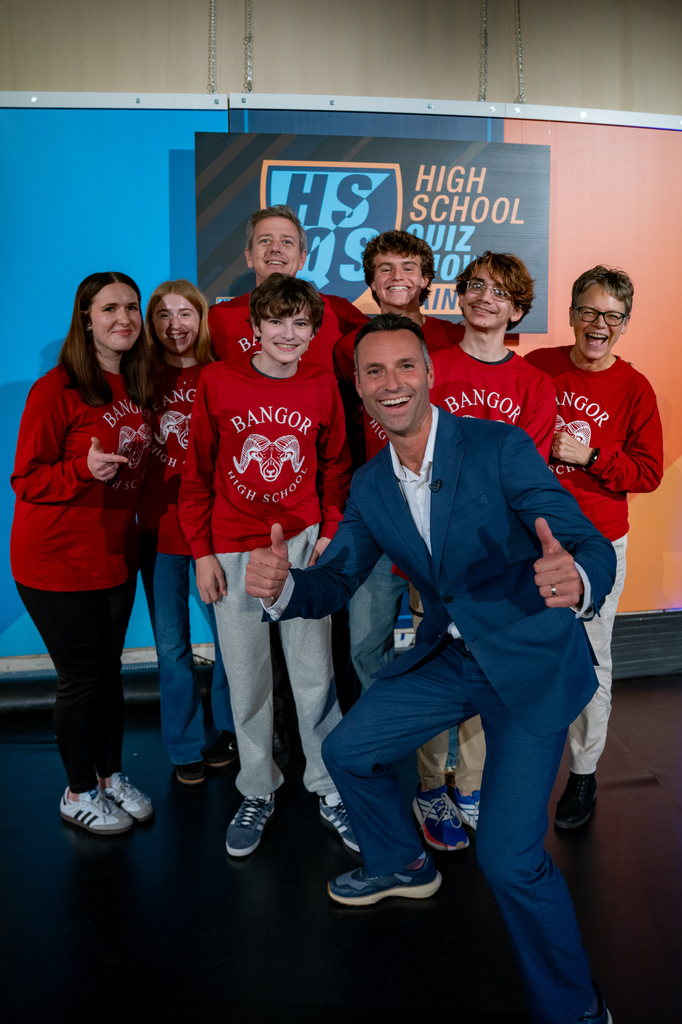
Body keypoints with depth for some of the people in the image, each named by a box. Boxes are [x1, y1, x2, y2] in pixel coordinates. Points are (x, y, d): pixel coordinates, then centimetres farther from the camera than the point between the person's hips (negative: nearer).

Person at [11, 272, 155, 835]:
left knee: (109, 668, 15)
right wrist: (85, 470, -28)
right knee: (82, 676, 5)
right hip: (58, 561, -6)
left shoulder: (137, 388, 6)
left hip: (116, 555, 6)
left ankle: (110, 773, 35)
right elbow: (27, 480, -14)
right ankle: (79, 793, 26)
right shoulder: (56, 390, -15)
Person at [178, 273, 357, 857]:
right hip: (233, 550, 0)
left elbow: (335, 465, 10)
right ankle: (258, 792, 27)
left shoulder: (321, 385, 0)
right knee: (247, 681, 9)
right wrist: (202, 552, -2)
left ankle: (329, 788, 24)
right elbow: (197, 473, 1)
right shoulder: (218, 382, -4)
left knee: (314, 674, 6)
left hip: (303, 542, 1)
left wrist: (330, 533, 0)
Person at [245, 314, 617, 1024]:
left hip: (531, 659, -6)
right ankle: (403, 863, 43)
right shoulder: (369, 485, 0)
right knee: (347, 751, 13)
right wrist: (281, 586, -25)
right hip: (448, 655, 7)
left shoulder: (500, 447, -20)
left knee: (507, 857, -13)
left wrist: (576, 580, -51)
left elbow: (591, 546, -25)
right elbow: (336, 578, -1)